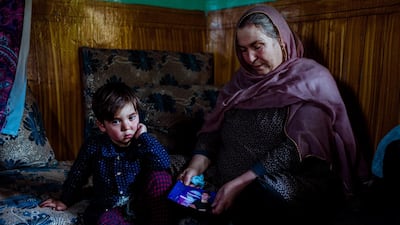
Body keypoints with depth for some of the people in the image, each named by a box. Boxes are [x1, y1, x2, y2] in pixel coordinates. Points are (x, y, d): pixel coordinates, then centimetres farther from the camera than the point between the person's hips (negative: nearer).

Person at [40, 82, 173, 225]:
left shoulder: (143, 143, -9)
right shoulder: (93, 146, -7)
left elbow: (163, 164, -28)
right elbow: (77, 175, 11)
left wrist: (144, 137, -22)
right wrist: (66, 201, 24)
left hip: (142, 206, 0)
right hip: (108, 210, 0)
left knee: (160, 176, -26)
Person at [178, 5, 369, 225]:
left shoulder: (311, 79, -4)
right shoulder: (242, 79, 14)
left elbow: (295, 147, -16)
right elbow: (213, 127, 9)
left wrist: (241, 184, -22)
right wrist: (197, 165, -10)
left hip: (292, 182, -5)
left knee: (262, 195, -38)